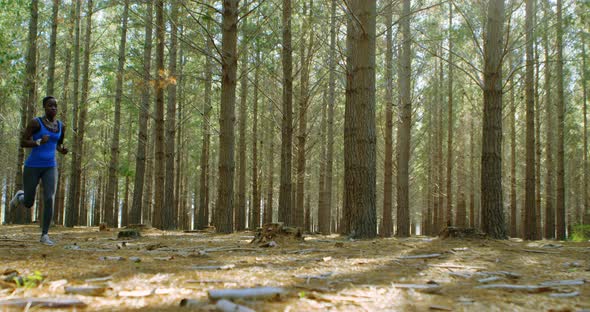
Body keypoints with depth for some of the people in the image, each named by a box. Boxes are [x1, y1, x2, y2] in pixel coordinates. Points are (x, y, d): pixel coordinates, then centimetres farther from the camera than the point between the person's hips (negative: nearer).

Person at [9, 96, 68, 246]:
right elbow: (22, 143, -9)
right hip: (32, 166, -3)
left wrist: (63, 150, -3)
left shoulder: (61, 125, 6)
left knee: (49, 200, -16)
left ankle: (44, 235, -7)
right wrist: (39, 142, -27)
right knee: (28, 204, 8)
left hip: (50, 168, 3)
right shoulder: (35, 122, -9)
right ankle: (20, 196, 45)